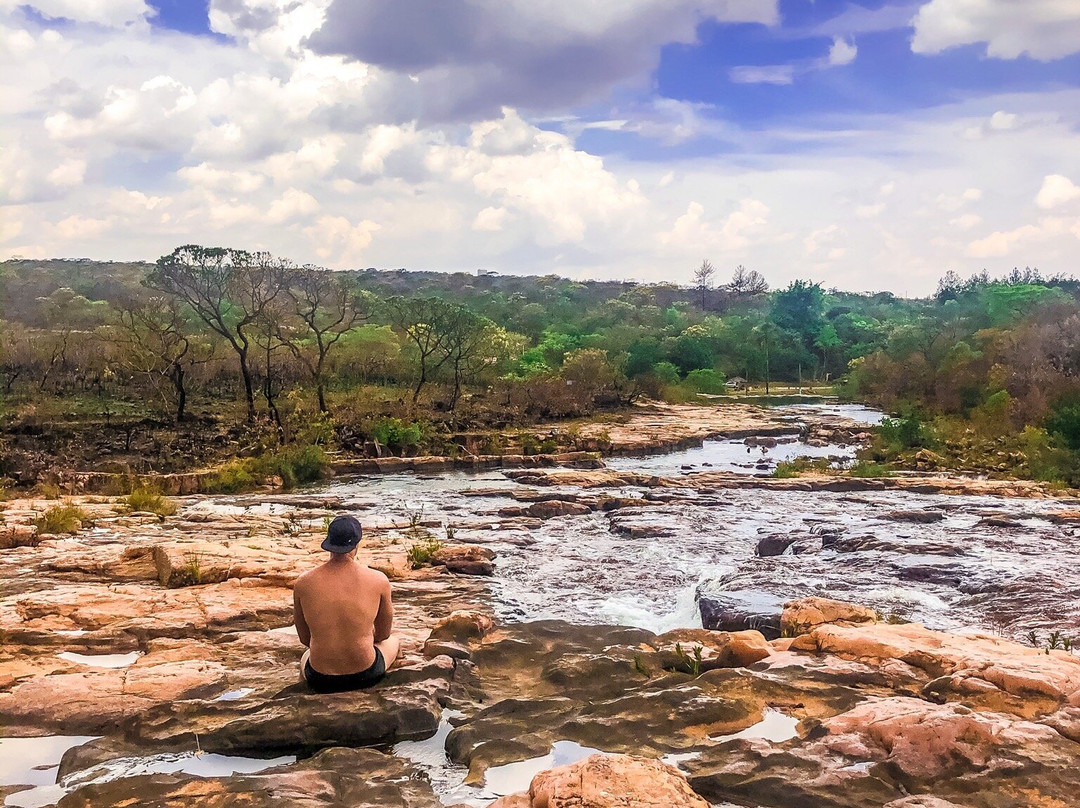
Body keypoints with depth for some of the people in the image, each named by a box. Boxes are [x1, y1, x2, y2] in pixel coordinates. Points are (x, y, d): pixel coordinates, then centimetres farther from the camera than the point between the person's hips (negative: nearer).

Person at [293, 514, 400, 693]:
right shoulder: (378, 580, -12)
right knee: (392, 642, 35)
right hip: (365, 676, -1)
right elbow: (383, 634, 3)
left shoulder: (303, 583, -9)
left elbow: (304, 638, 5)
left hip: (320, 680, 2)